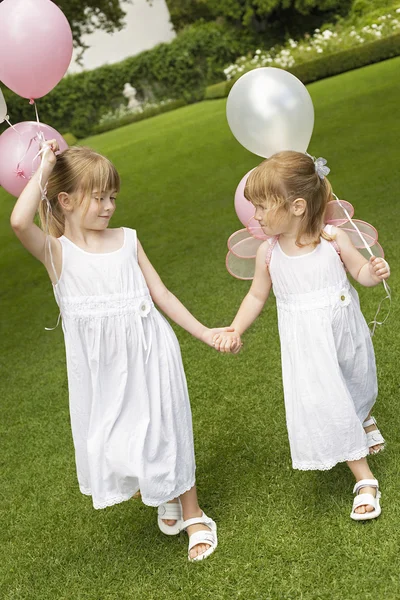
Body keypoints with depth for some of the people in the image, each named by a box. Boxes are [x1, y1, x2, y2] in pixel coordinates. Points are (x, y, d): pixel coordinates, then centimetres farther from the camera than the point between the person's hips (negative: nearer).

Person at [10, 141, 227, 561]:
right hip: (101, 366, -1)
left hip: (147, 353, 1)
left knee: (164, 430, 7)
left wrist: (203, 332, 5)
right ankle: (163, 499, 39)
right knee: (113, 437, 11)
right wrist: (43, 171, -19)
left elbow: (162, 295, 6)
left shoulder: (127, 240, 0)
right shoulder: (56, 251, -9)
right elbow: (19, 222, -31)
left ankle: (193, 516, 26)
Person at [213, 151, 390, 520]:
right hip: (307, 347, 0)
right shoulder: (269, 253, -11)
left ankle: (365, 420, 63)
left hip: (345, 333, 0)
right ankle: (365, 481, 11)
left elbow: (361, 272, -3)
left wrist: (376, 272, -25)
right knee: (327, 405, -5)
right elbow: (257, 296, 3)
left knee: (360, 388, 24)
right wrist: (234, 331, -5)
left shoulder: (333, 239, -16)